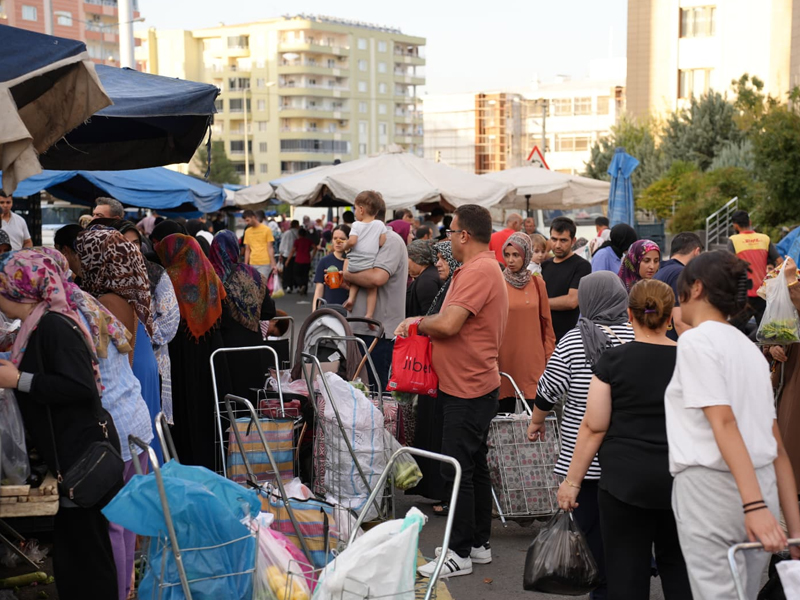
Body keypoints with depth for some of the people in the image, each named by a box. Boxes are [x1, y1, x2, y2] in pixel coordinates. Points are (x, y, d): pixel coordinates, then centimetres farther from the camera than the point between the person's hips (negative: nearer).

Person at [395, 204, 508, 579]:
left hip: (468, 389, -11)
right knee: (475, 467, 16)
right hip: (469, 385, 11)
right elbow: (454, 325, 18)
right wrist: (419, 326, 3)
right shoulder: (479, 268, 16)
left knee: (457, 471, -5)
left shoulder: (480, 271, -18)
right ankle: (479, 544, 26)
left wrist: (418, 321, -7)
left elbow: (448, 324, -26)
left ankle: (460, 554, 3)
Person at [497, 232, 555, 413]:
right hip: (505, 356, -1)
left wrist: (549, 355, 8)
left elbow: (546, 322, 10)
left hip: (532, 358, 1)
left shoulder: (537, 283, 5)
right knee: (505, 407, 2)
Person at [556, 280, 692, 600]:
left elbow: (594, 427, -7)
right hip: (680, 480, 3)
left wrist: (572, 481, 0)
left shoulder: (613, 360, -7)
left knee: (628, 571, 3)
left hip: (625, 479, -3)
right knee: (676, 562, 18)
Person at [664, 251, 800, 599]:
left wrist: (754, 505, -27)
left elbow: (724, 423, -20)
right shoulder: (749, 347, 16)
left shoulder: (695, 340, -8)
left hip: (711, 488, -8)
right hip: (762, 486, 8)